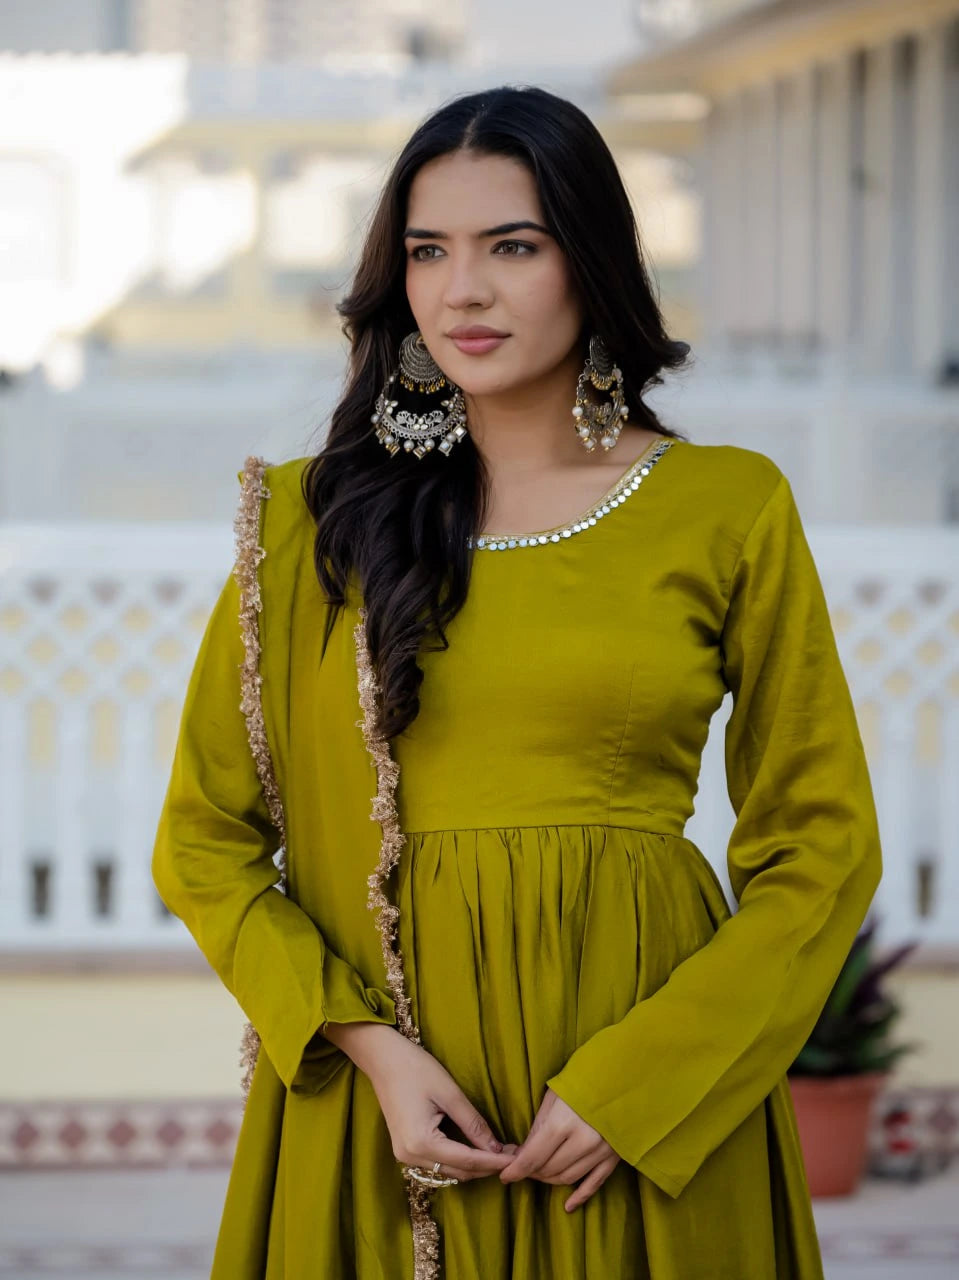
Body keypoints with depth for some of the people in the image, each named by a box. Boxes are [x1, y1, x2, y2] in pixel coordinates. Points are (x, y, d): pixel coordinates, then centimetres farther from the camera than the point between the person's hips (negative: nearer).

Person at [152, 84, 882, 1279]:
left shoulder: (730, 510, 1)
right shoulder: (313, 519, 4)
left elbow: (822, 847, 0)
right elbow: (205, 837, 4)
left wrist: (636, 1081, -11)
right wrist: (369, 1047, -11)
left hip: (652, 1091, -1)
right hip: (384, 1089, 1)